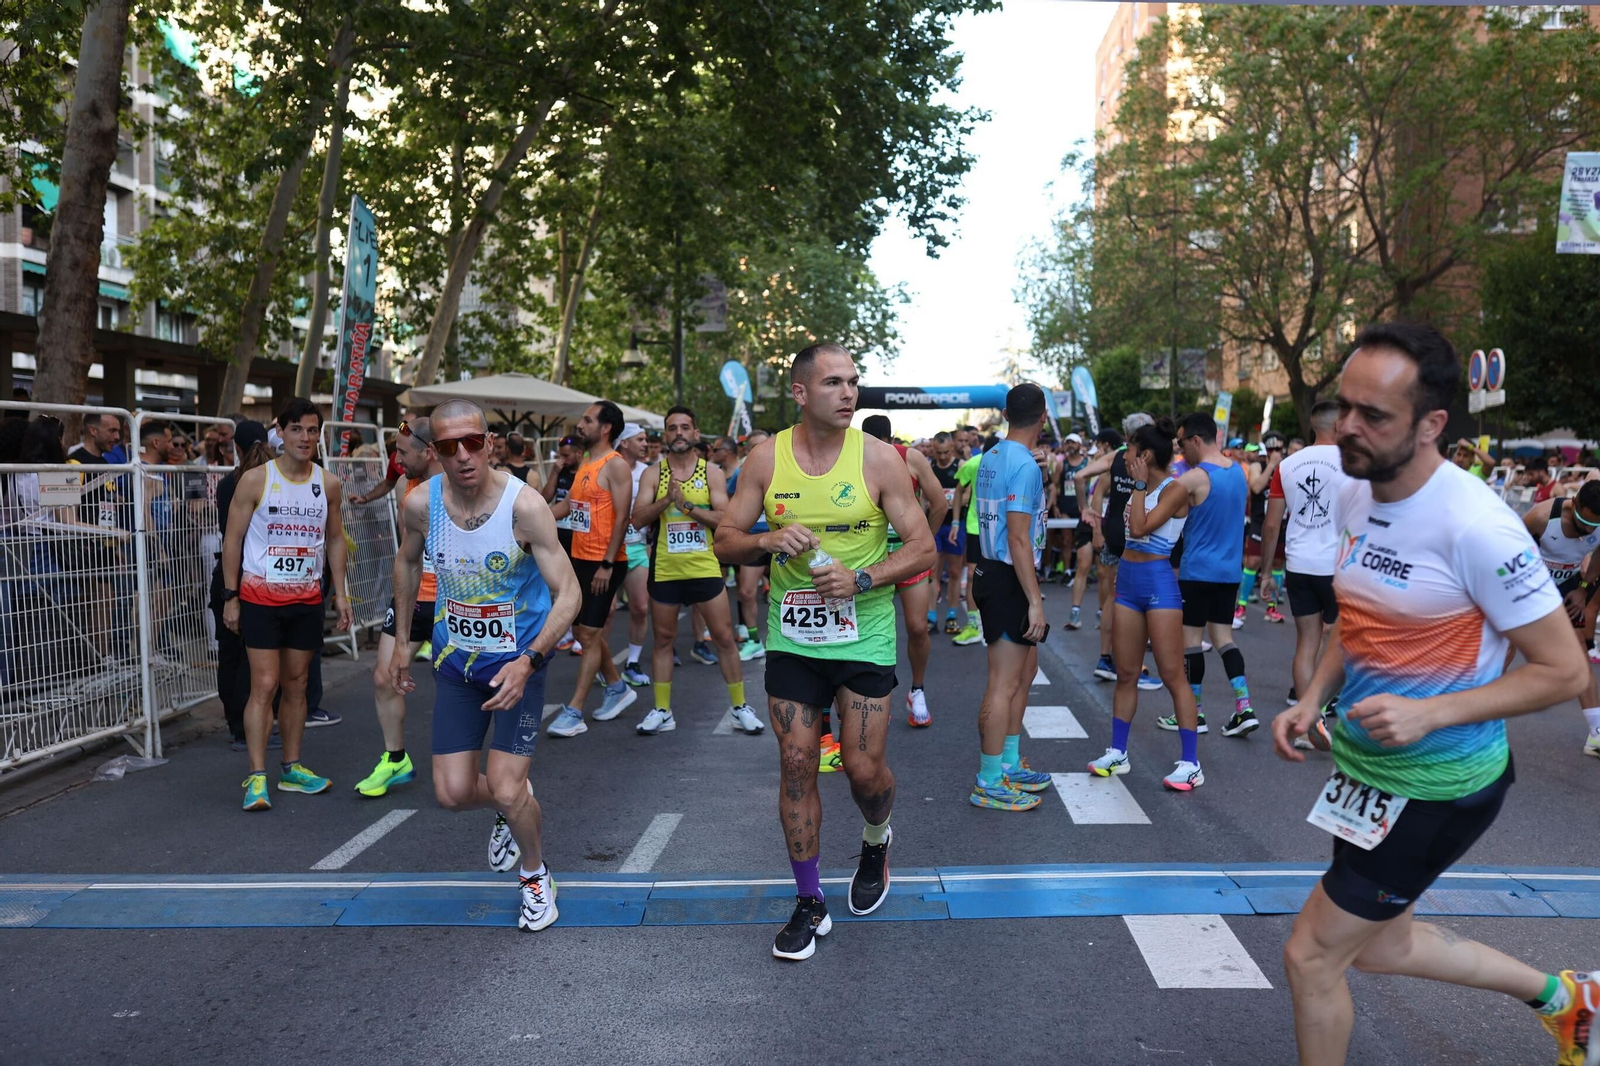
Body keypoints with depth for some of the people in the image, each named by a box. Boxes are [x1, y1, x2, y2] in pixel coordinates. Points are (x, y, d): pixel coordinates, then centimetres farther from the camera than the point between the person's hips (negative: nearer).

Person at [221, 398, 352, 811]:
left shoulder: (328, 484, 4)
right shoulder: (255, 480, -6)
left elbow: (335, 539, 13)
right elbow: (233, 538, -3)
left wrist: (340, 593, 7)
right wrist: (230, 596, -6)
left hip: (307, 599, 4)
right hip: (261, 598, -4)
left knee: (296, 684, 11)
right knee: (264, 685, -7)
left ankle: (291, 768, 20)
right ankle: (256, 777, -1)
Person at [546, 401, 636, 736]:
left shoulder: (616, 465, -13)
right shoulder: (584, 464, 14)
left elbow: (622, 518, -18)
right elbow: (569, 505, 20)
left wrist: (607, 564, -22)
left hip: (604, 563, -9)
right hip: (579, 558, 9)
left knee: (590, 635, -6)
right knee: (583, 630, 15)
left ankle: (574, 712, -2)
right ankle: (617, 688, 32)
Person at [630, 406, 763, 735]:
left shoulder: (712, 472, 1)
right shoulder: (653, 474, 2)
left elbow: (725, 519, -9)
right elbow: (638, 519, -7)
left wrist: (687, 504, -18)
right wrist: (667, 500, -20)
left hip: (705, 568, -1)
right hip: (665, 570, 1)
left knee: (724, 637, 2)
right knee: (663, 639, 9)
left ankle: (740, 707, 14)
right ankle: (661, 711, 20)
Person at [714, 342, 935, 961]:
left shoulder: (878, 458, -7)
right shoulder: (766, 459, -1)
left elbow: (923, 549, -5)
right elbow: (725, 542, 3)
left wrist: (860, 579, -19)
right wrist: (767, 541, -18)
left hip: (864, 637, -1)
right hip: (791, 638, 2)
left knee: (864, 767, 0)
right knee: (796, 763, 2)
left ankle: (875, 844, 37)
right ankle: (809, 904, 19)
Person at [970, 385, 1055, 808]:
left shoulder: (992, 457, 11)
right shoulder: (1024, 465, -18)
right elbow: (1019, 540, -22)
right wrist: (1035, 601, -21)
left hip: (993, 571, 10)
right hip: (1009, 581, -10)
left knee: (1025, 669, 20)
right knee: (1004, 684, -4)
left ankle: (1009, 764, 29)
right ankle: (988, 784, 4)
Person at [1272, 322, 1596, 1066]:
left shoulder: (1474, 527, -25)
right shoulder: (1353, 497, -2)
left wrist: (1429, 713, -28)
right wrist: (1312, 700, 0)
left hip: (1435, 785, -8)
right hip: (1367, 765, 8)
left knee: (1311, 956, 2)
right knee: (1379, 947, 25)